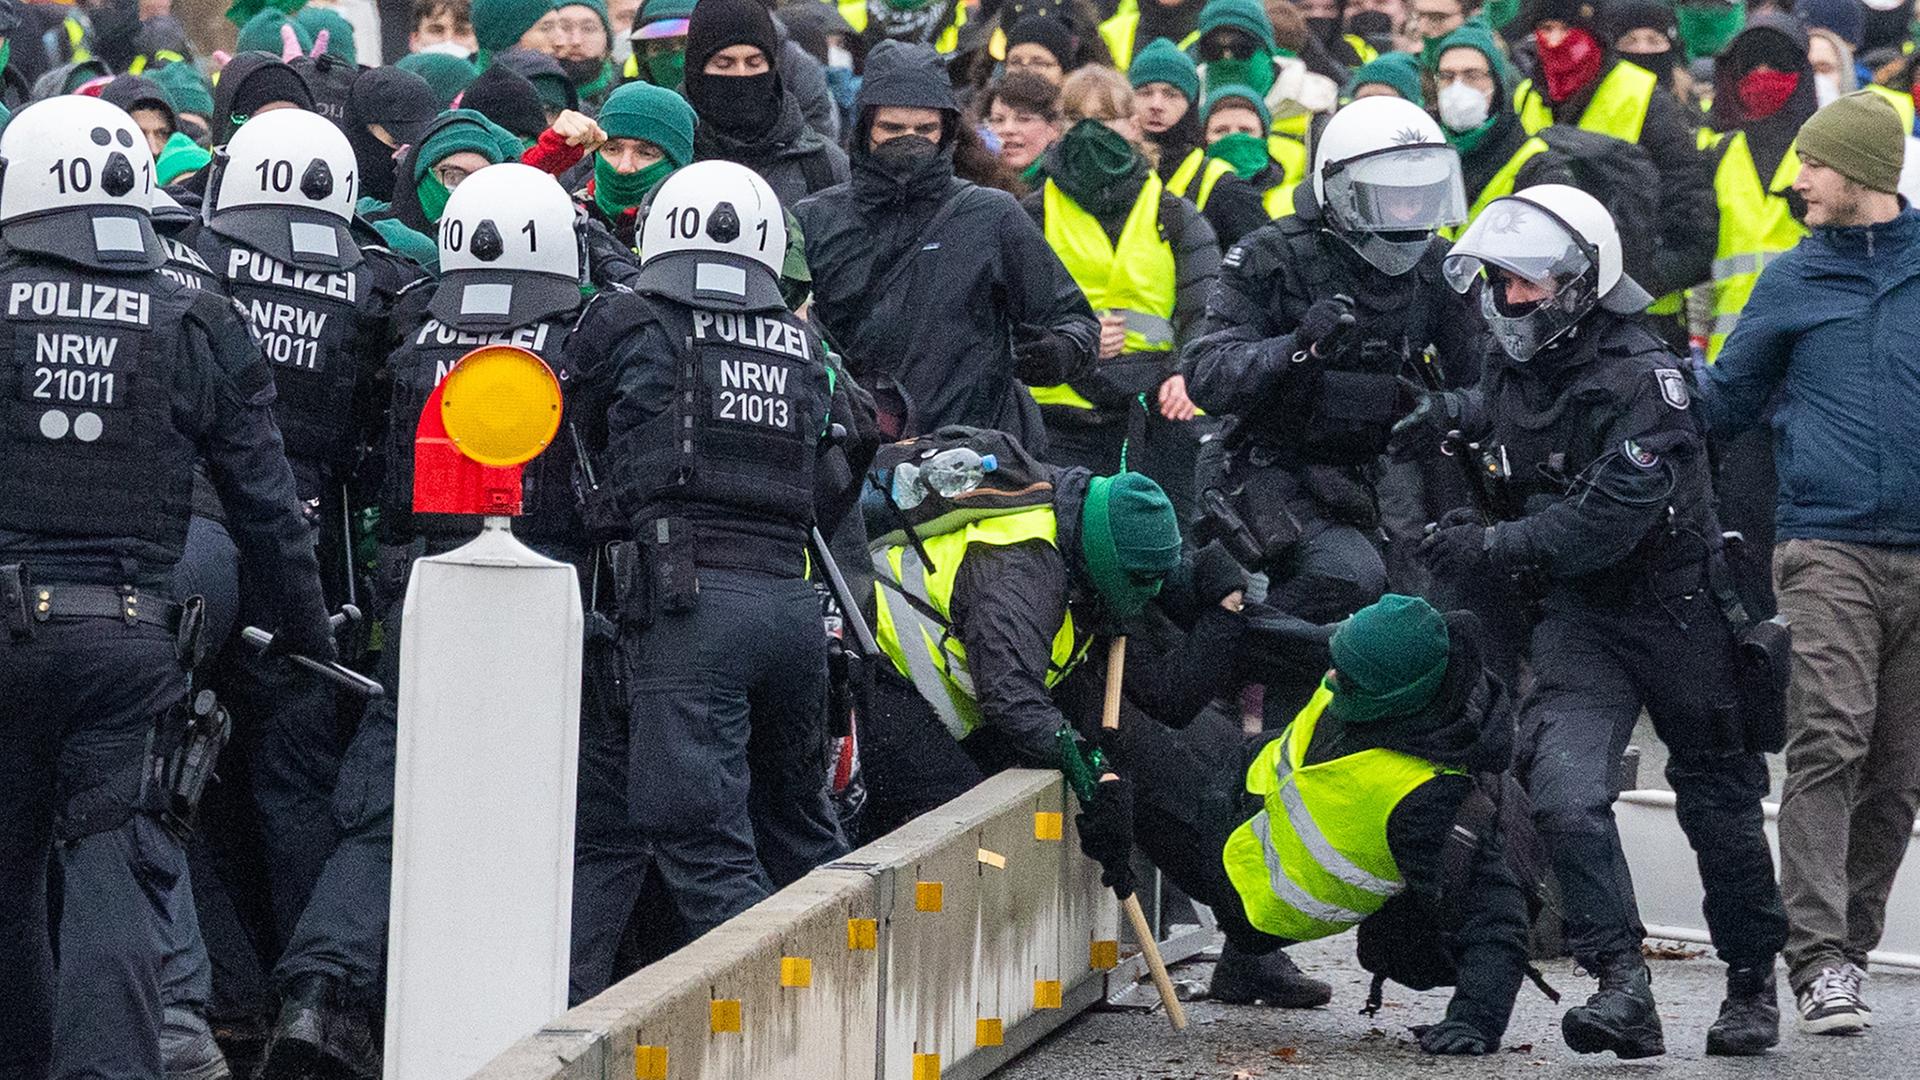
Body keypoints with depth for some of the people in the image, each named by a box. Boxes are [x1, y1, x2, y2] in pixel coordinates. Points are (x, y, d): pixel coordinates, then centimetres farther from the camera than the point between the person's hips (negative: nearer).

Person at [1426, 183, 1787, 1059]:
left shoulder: (1641, 376, -19)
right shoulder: (1509, 370, 5)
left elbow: (1610, 517, -26)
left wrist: (1493, 547, -24)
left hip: (1676, 609, -5)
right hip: (1577, 616, 5)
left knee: (1718, 804, 9)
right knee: (1563, 793, -17)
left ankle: (1751, 984, 28)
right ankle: (1624, 988, -18)